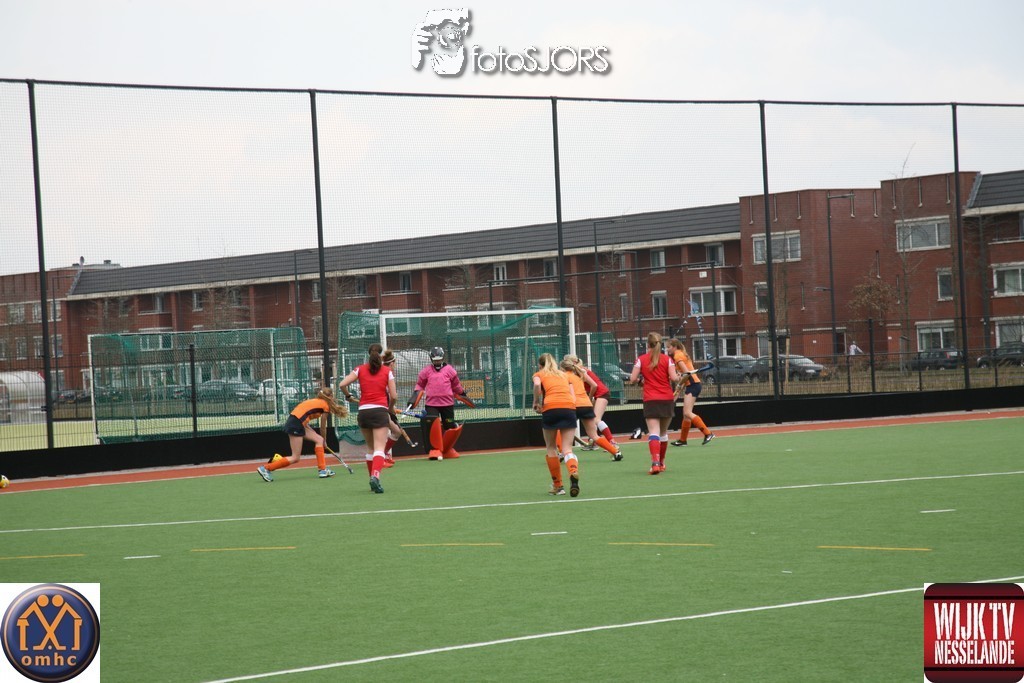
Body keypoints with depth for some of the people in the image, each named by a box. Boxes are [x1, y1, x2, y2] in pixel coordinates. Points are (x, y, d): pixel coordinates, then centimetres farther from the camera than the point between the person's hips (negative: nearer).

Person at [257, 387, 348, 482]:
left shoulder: (315, 401, 23)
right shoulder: (325, 405, 1)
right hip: (295, 425, -9)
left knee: (319, 440, 14)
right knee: (295, 458, -2)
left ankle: (323, 470, 11)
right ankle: (266, 468, -2)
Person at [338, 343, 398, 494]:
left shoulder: (360, 370, 7)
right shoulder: (387, 371, 3)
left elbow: (342, 384, -2)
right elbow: (393, 395, -1)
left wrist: (348, 396, 18)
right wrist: (390, 408, 18)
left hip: (363, 411, 3)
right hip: (380, 411, -3)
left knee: (371, 448, 18)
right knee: (379, 448, -11)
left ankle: (372, 480, 20)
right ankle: (376, 476, -34)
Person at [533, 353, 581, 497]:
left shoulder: (539, 374, 18)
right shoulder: (563, 375, 29)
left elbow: (537, 384, -7)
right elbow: (573, 397, 19)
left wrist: (536, 402, 4)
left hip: (550, 408, -2)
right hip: (570, 408, 3)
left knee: (551, 447, 14)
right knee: (567, 449, -1)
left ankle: (558, 486, 15)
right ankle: (574, 472, -33)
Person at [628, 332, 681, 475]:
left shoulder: (641, 360, 0)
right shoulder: (667, 359, 1)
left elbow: (632, 379, -4)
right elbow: (674, 378, -8)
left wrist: (638, 380, 18)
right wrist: (679, 377, 14)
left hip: (651, 400, -2)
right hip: (667, 399, 2)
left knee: (653, 432, -11)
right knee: (663, 433, 17)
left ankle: (655, 462, -32)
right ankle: (661, 463, 29)